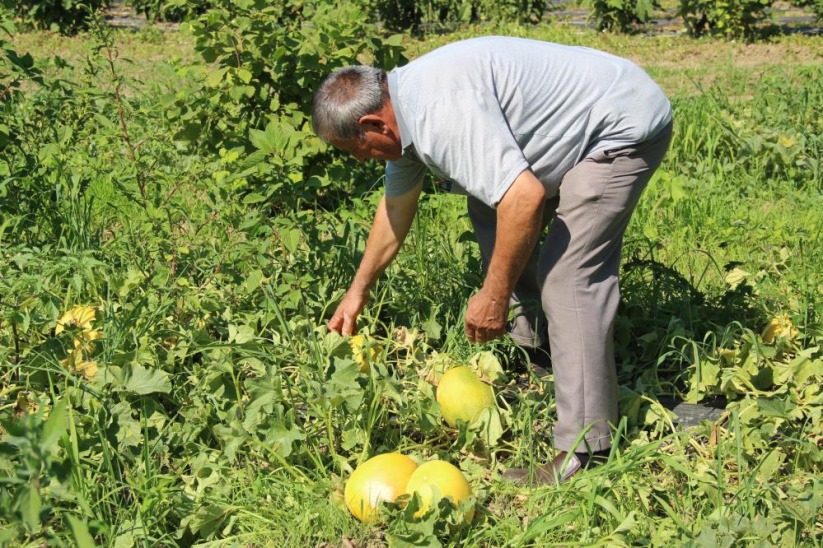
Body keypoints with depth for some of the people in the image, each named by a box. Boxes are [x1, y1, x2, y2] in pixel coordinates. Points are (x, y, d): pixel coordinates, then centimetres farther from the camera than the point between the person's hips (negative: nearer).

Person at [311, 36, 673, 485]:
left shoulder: (442, 110, -28)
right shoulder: (401, 109, 6)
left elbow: (524, 197, -35)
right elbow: (396, 203, 22)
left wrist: (494, 295, -22)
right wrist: (358, 290, 32)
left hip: (624, 125, -11)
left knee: (569, 276, -18)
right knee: (489, 207, 19)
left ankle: (583, 449, -15)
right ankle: (528, 340, 20)